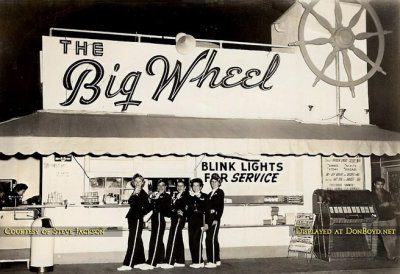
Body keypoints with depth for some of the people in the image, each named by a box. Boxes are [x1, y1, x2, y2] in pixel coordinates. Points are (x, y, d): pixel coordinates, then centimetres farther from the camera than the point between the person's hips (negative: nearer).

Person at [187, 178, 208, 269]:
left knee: (197, 240, -11)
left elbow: (207, 210, 1)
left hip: (200, 221, -4)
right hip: (191, 221, 4)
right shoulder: (189, 196, 14)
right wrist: (192, 195, -6)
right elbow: (188, 206, -1)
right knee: (191, 241, 3)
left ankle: (199, 262, -6)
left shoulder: (204, 196, 5)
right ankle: (194, 261, 11)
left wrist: (206, 223, -5)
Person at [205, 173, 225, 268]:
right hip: (209, 220, 8)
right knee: (209, 240, 9)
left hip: (215, 219, -8)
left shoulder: (220, 192, -1)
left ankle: (213, 261, -12)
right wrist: (206, 222, 13)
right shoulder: (210, 194, 20)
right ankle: (217, 260, 17)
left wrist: (217, 219, -17)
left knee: (212, 239, -13)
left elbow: (221, 207, -10)